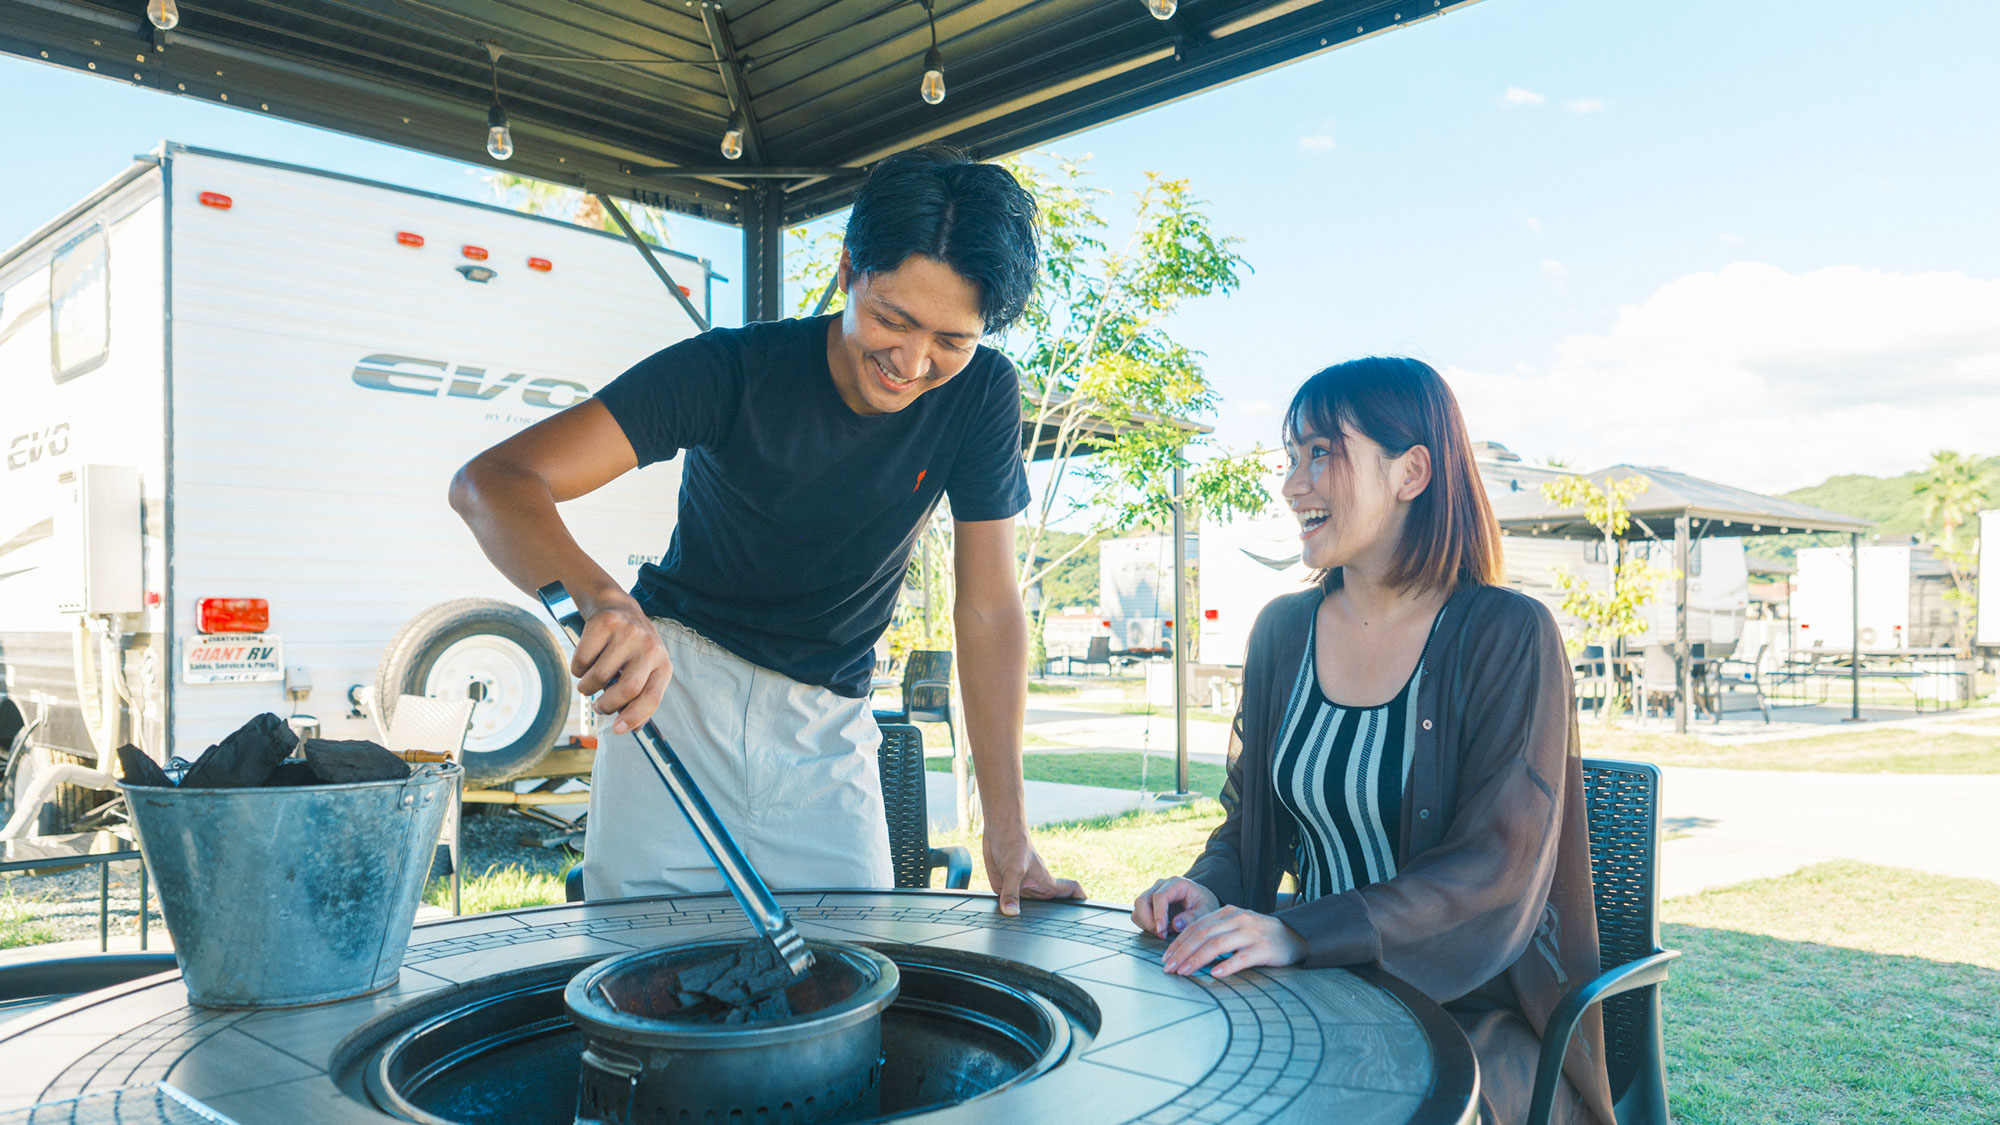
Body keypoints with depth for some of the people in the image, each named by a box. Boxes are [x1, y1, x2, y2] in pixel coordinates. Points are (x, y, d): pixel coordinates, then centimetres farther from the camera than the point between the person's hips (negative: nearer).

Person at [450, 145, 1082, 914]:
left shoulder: (981, 395, -12)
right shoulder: (732, 370, -20)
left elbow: (989, 607, -8)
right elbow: (492, 482, -28)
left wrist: (1008, 831, -11)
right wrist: (597, 599, -51)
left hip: (826, 724, 3)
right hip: (676, 679, -2)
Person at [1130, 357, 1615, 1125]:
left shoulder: (1508, 636, -10)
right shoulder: (1282, 632, 6)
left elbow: (1498, 867, -18)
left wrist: (1297, 933, -29)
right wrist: (1207, 890, -10)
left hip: (1472, 1010, -4)